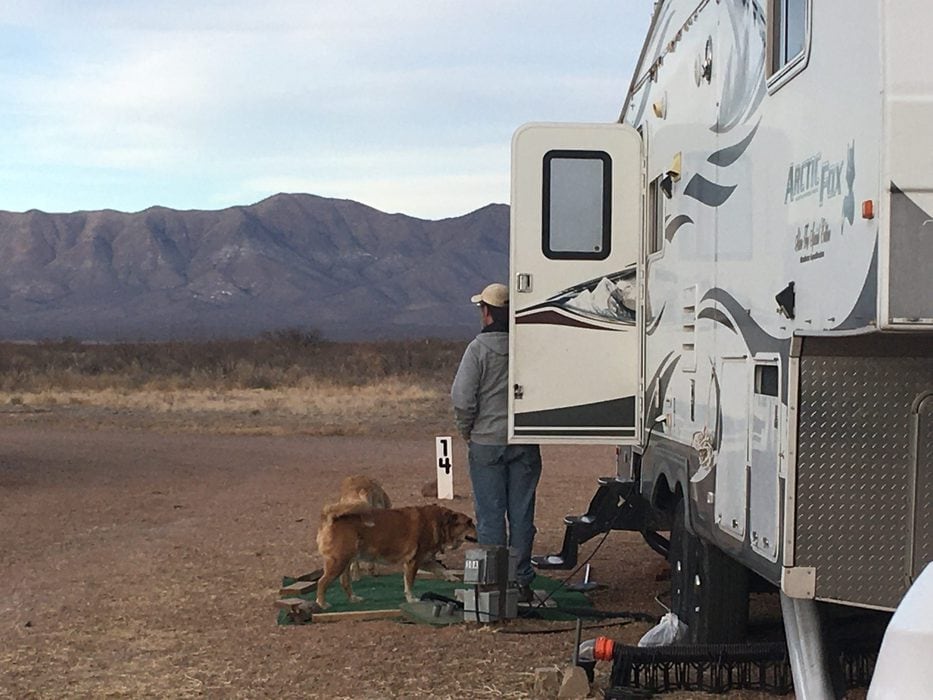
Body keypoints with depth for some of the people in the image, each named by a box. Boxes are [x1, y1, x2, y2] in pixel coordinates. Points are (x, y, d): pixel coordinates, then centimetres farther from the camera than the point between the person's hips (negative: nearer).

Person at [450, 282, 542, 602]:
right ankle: (521, 581, 14)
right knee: (521, 514, 9)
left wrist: (466, 431, 4)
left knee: (490, 515, 3)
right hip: (525, 443, 3)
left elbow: (463, 398, -12)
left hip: (487, 444, -3)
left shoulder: (480, 348, -11)